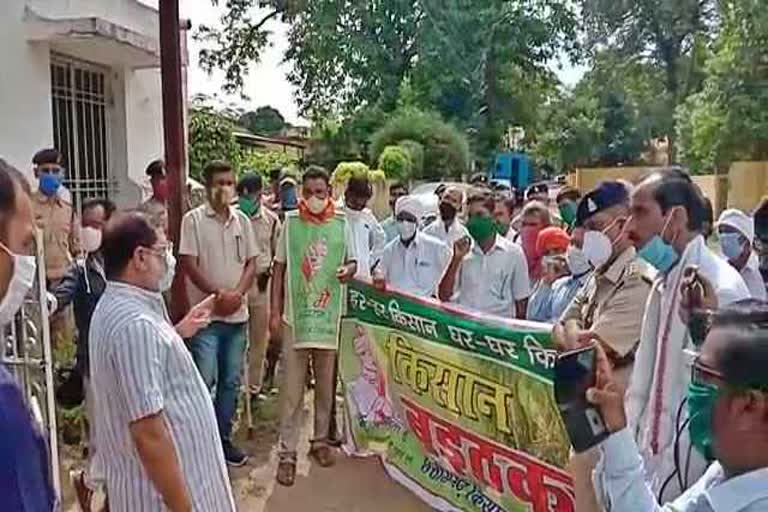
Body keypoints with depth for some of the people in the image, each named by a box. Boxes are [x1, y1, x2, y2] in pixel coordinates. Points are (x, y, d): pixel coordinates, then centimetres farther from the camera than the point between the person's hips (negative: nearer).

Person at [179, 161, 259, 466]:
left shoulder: (242, 221, 8)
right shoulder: (194, 219, -4)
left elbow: (251, 263, 7)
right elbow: (189, 264, -9)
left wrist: (237, 294, -9)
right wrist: (218, 294, -14)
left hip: (237, 315, 4)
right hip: (206, 313, -4)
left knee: (231, 381, 12)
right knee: (205, 380, -6)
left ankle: (223, 438, 25)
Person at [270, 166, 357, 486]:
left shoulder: (341, 223, 0)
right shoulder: (291, 222, -3)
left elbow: (352, 261, 9)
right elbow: (279, 268, 1)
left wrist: (349, 270, -16)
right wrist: (275, 311, -2)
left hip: (329, 314, 2)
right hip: (295, 315, -1)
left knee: (325, 384, 14)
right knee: (292, 387, 2)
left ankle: (320, 440, 31)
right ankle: (287, 452, 12)